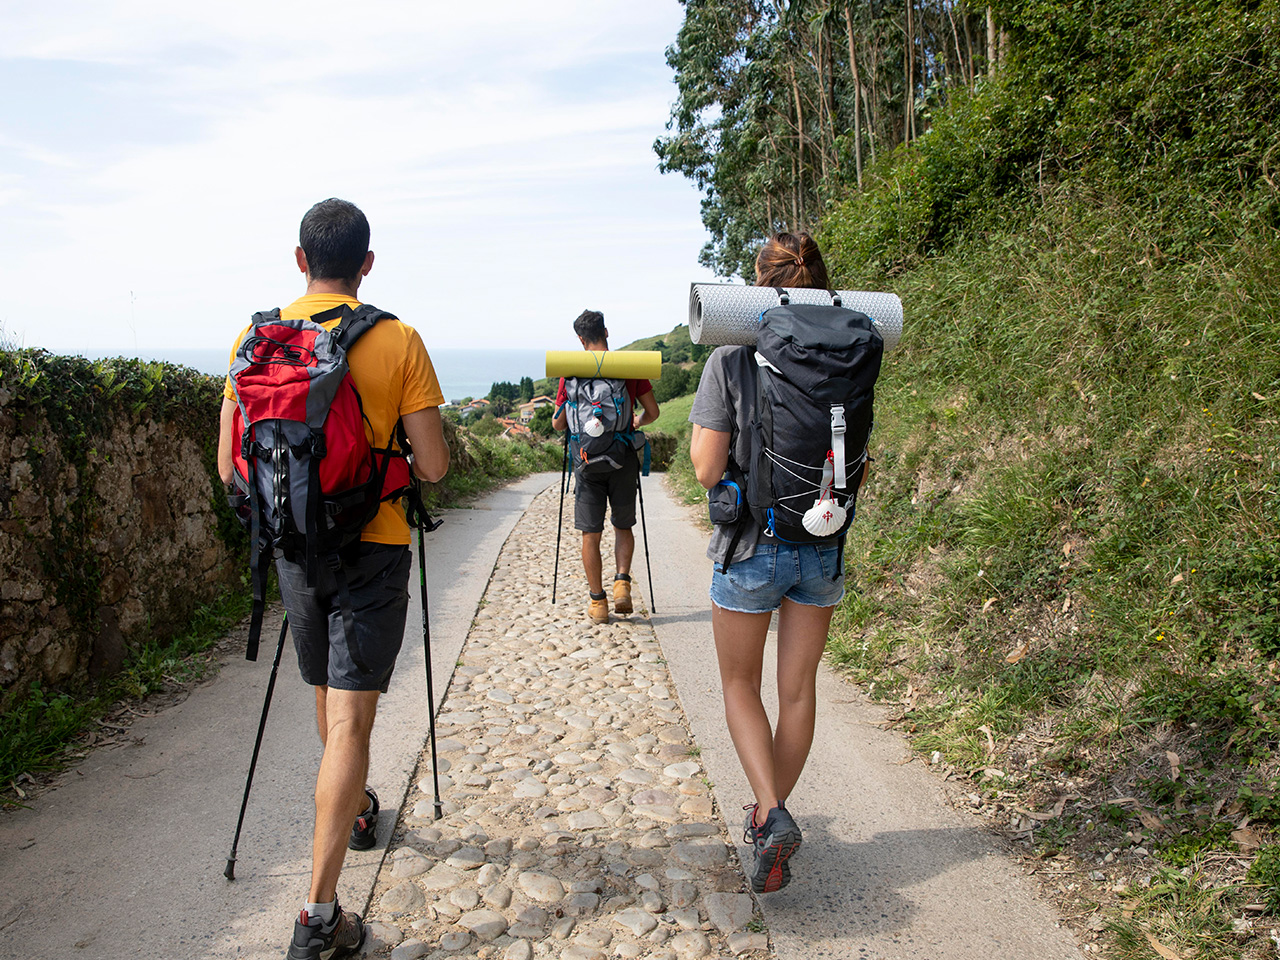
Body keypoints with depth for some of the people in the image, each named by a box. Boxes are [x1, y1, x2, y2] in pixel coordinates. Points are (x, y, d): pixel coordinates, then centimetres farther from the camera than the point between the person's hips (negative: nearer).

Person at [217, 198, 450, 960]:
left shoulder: (256, 339, -1)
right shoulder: (398, 341, -10)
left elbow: (232, 467, 0)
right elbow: (433, 466, -11)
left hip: (296, 545, 4)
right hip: (373, 547, -4)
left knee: (328, 697, 24)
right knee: (350, 719, -2)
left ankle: (358, 811, 47)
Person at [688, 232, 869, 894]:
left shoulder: (729, 362, -13)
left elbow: (707, 469, -14)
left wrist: (700, 429, 3)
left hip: (751, 546, -3)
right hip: (824, 547, 4)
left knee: (740, 684, 15)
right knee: (798, 688, 15)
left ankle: (771, 814, 0)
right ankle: (770, 816, 29)